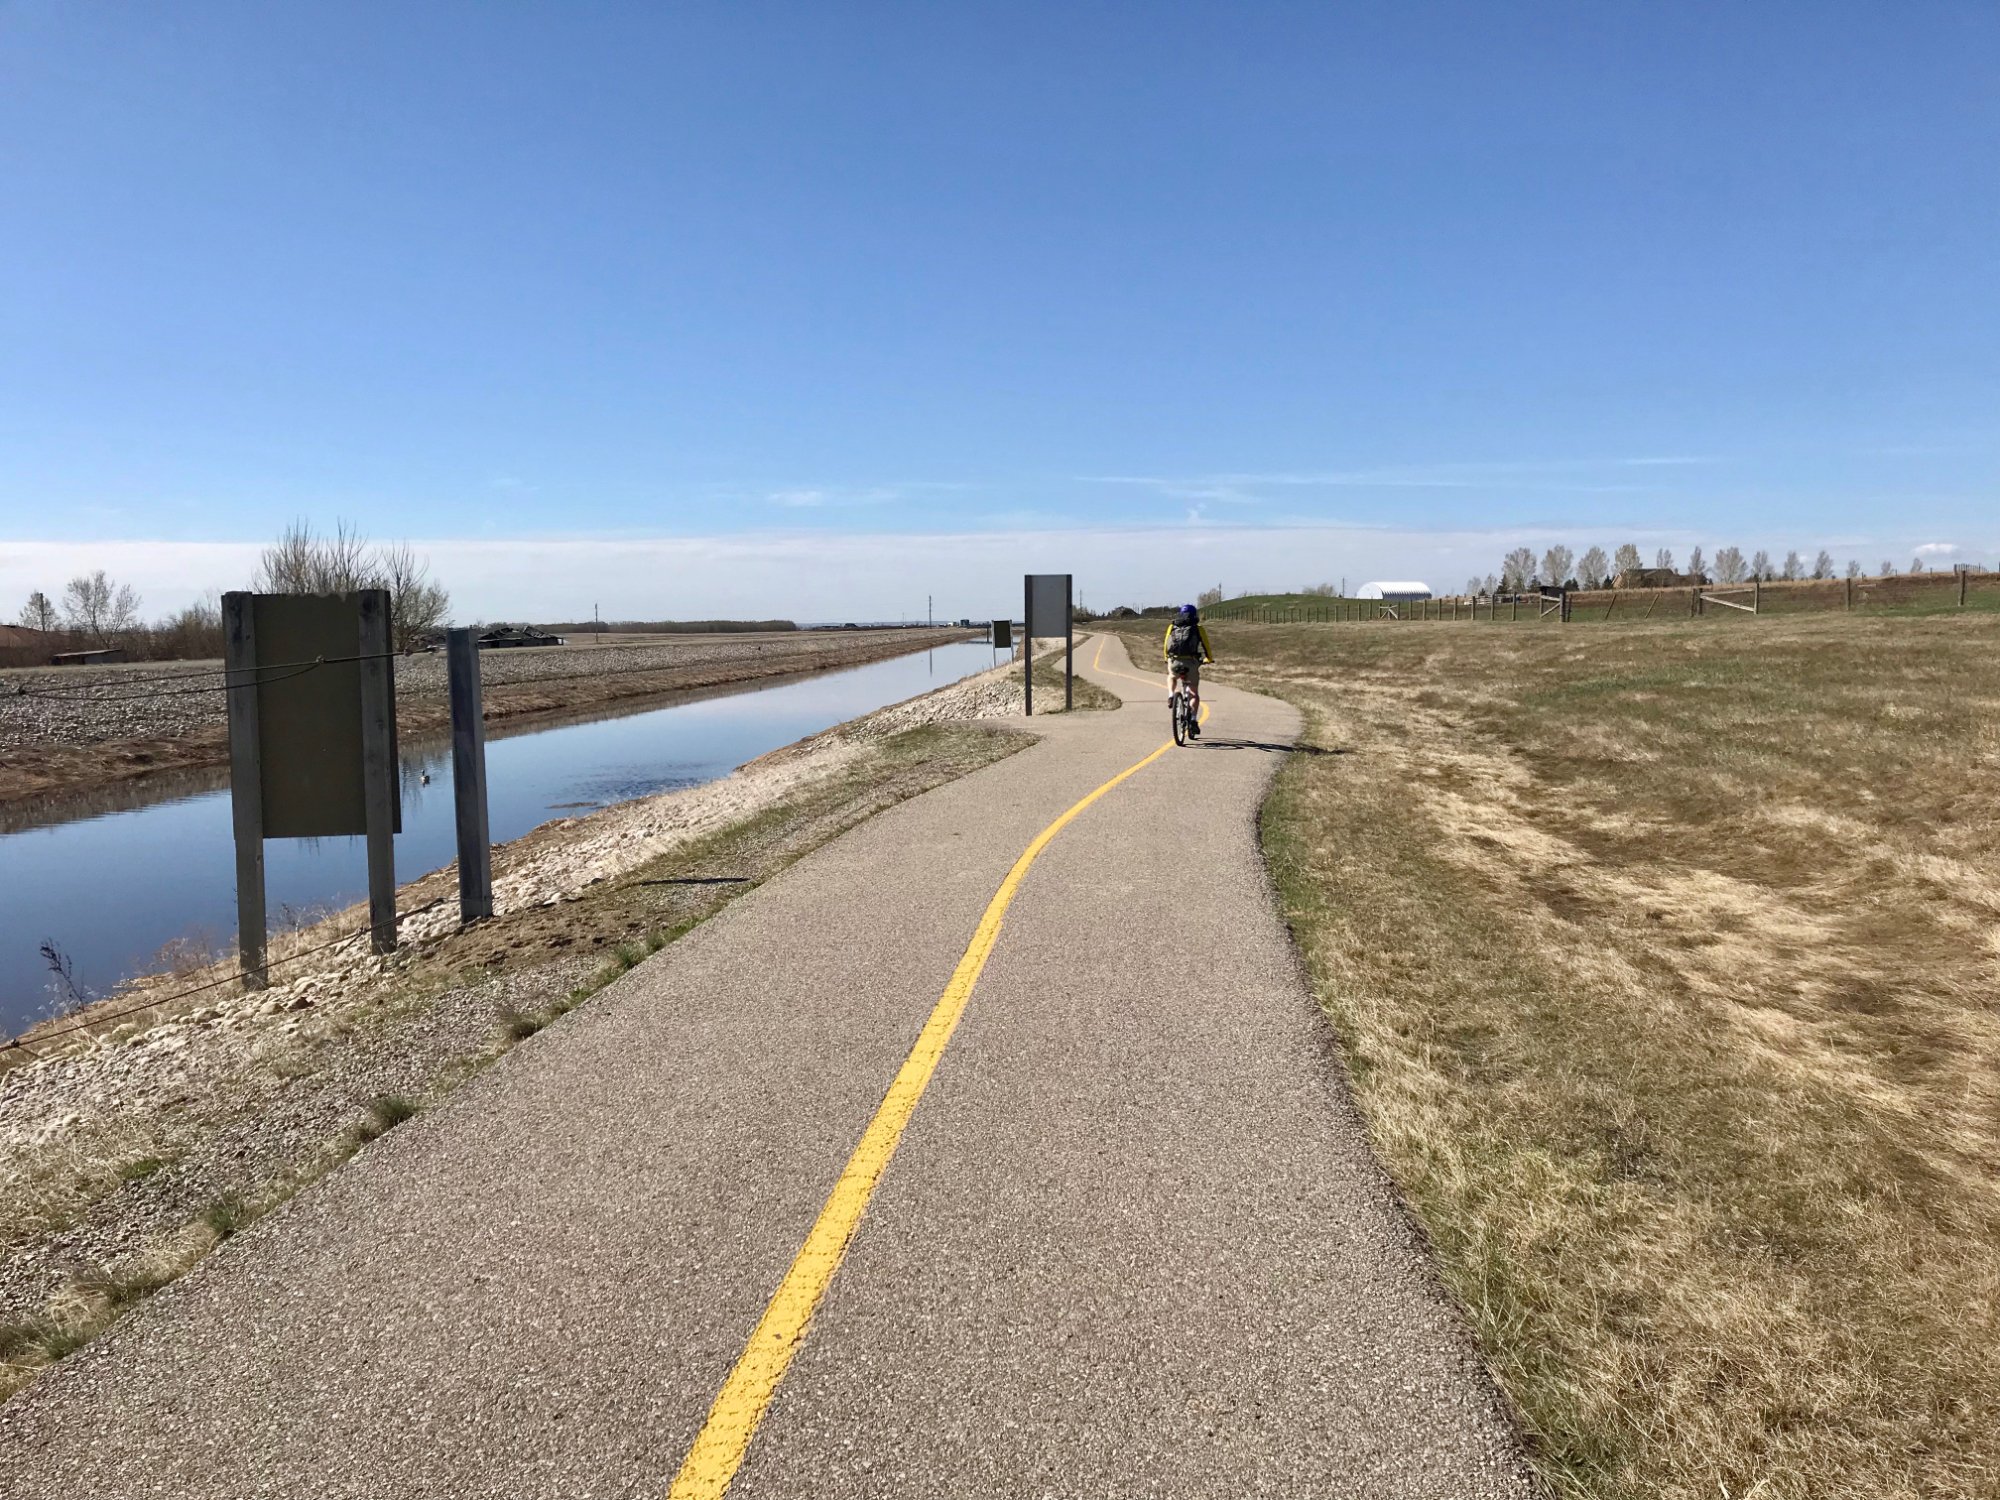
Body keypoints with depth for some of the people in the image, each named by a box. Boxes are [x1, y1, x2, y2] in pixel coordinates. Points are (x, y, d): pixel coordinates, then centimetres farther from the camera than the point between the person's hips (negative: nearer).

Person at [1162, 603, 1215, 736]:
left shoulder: (1172, 627, 14)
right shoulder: (1198, 629, 9)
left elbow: (1165, 646, 18)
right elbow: (1206, 646, 12)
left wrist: (1167, 660, 36)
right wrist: (1209, 659, 31)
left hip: (1174, 663, 2)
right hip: (1191, 663, -2)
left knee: (1171, 677, 37)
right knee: (1194, 695, 12)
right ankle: (1193, 719, -3)